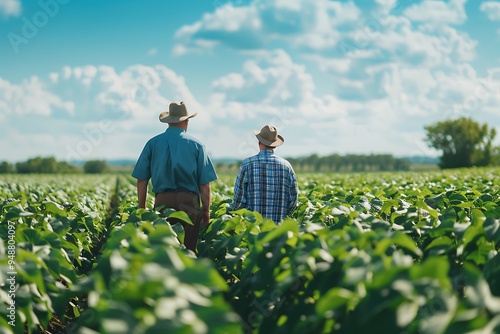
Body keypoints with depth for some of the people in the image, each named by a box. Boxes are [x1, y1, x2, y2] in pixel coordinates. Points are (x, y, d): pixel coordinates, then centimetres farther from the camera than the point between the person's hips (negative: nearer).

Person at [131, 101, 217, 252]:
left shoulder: (153, 143, 7)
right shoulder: (196, 145, 3)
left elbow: (141, 180, 5)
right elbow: (205, 184, 1)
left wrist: (142, 210, 12)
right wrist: (206, 211, 8)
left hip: (162, 202, 1)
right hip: (189, 202, -1)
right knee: (189, 249, 4)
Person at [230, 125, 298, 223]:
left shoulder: (247, 164, -1)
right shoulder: (286, 165, 8)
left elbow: (239, 197, -2)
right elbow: (293, 198, 10)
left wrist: (231, 211, 15)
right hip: (279, 223, 3)